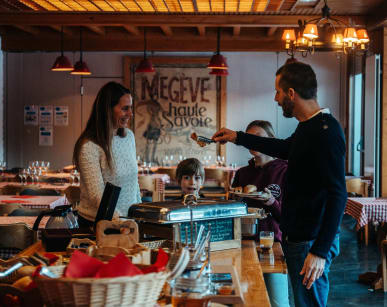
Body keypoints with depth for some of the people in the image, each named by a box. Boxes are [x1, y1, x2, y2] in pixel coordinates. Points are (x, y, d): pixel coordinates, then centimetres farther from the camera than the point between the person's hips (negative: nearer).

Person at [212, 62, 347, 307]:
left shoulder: (326, 132, -20)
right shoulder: (308, 127, 11)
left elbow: (337, 195, -25)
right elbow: (284, 148, 34)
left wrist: (320, 251, -27)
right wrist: (238, 137, 38)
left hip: (311, 242, -10)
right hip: (296, 238, 10)